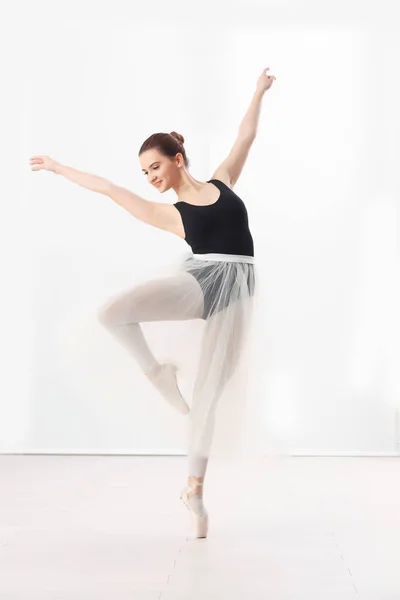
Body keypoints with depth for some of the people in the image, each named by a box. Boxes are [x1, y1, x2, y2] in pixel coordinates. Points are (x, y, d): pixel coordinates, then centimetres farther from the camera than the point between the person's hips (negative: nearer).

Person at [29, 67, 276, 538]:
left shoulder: (222, 181, 14)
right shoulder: (168, 214, 9)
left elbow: (245, 136, 25)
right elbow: (110, 189, 14)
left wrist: (259, 91, 35)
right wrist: (60, 168, 19)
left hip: (235, 289, 0)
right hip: (196, 280, 0)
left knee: (208, 394, -1)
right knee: (112, 312, -27)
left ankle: (194, 488, 11)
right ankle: (157, 372, -1)